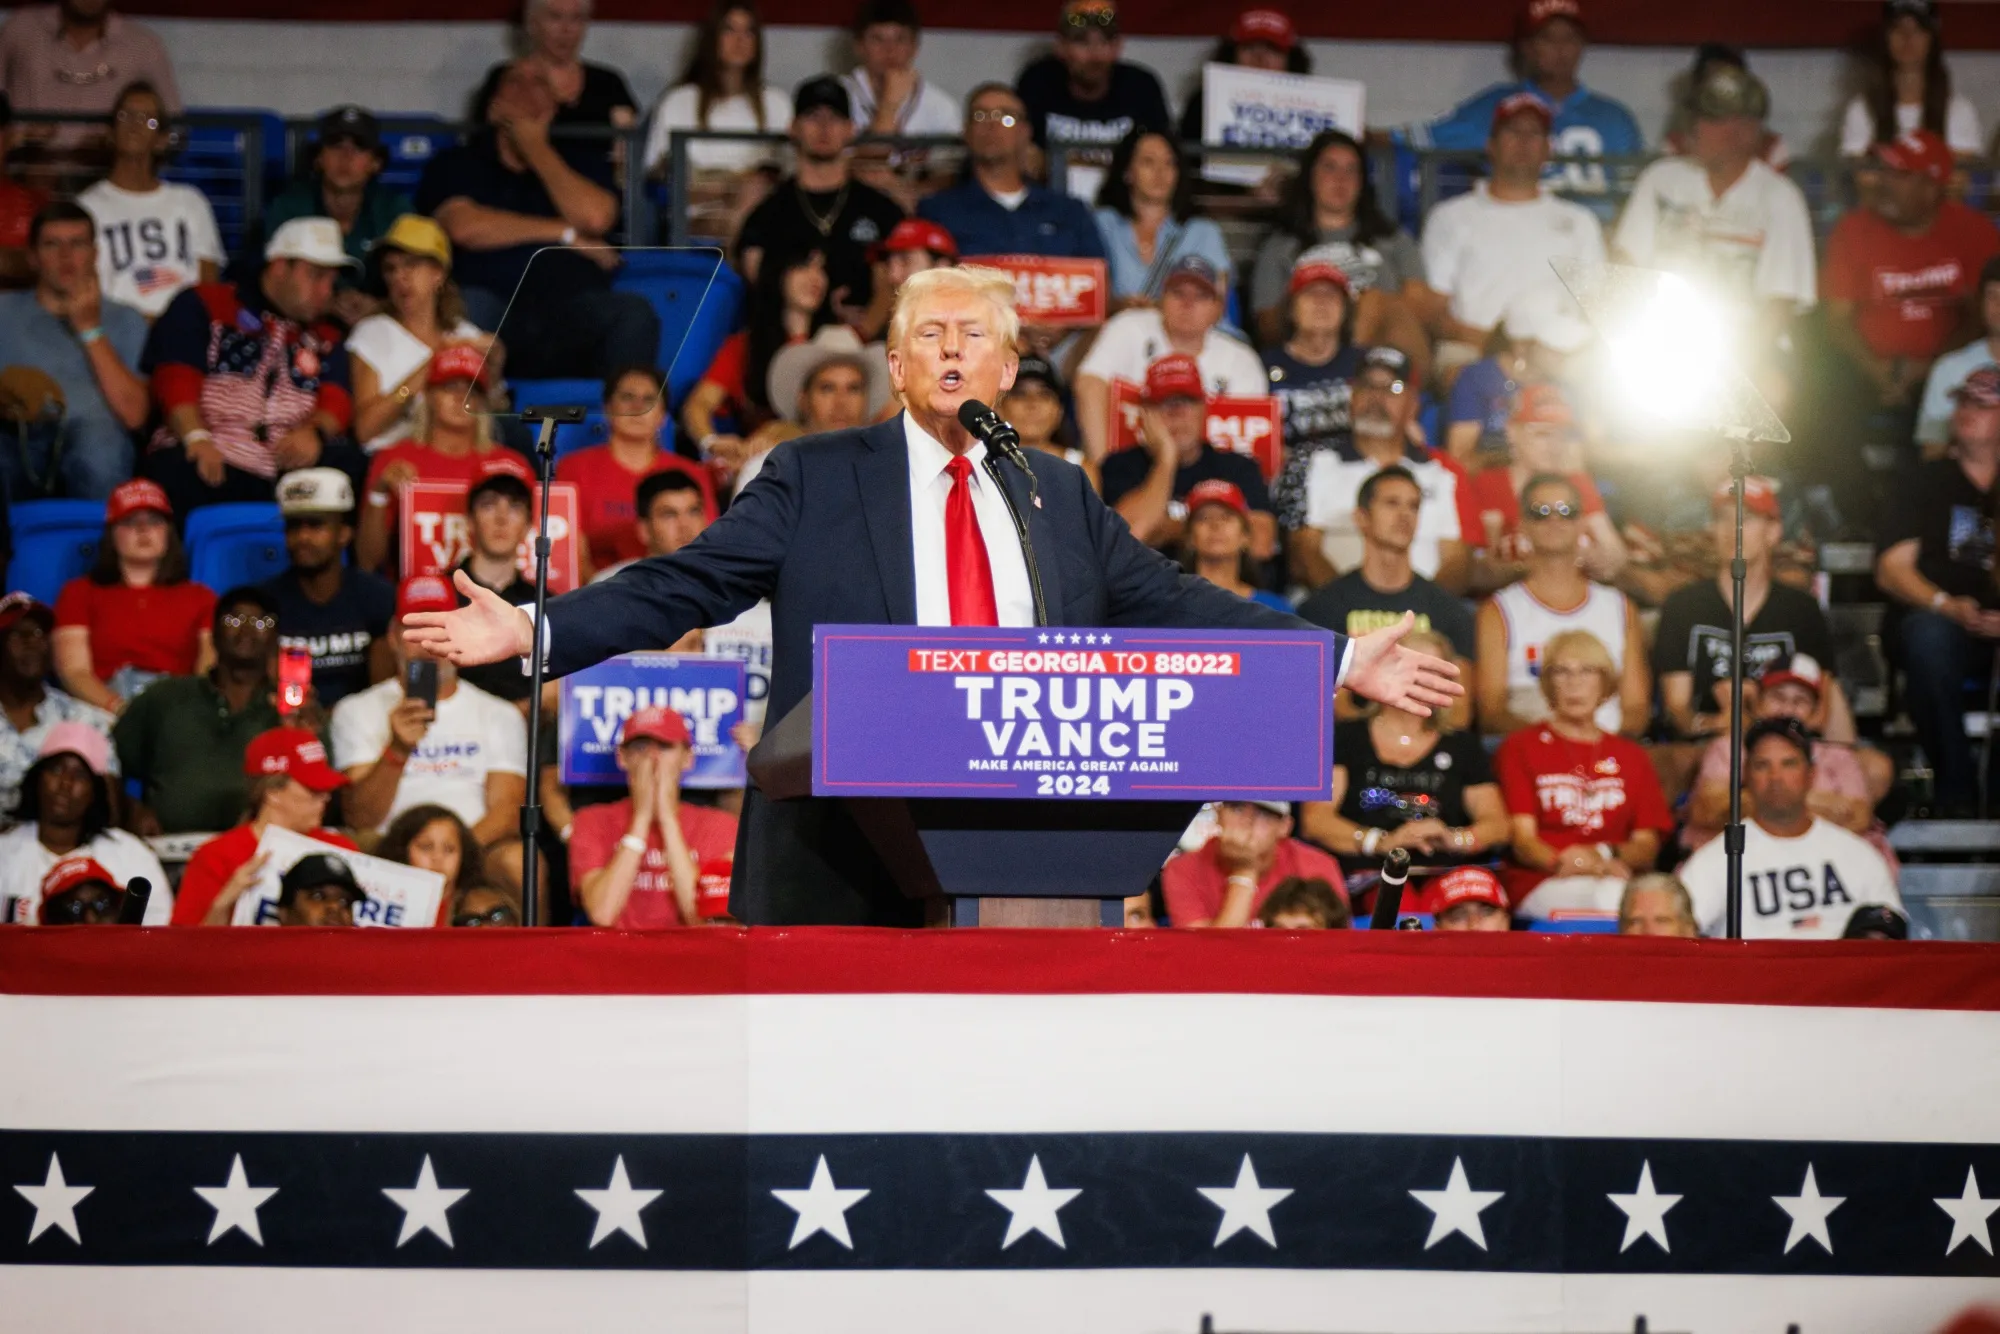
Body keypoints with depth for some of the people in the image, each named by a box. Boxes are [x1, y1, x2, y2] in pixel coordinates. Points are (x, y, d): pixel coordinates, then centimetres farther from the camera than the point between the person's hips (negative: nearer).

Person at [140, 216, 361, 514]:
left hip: (289, 467, 3)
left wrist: (313, 431, -18)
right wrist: (196, 438, -23)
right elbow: (175, 378, -3)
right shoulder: (203, 307, 12)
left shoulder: (325, 339, 26)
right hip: (216, 466, -3)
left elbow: (335, 400, 8)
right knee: (180, 470, -38)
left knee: (347, 461, -28)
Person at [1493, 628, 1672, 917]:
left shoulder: (1631, 756, 22)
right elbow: (1522, 839, 1)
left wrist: (1603, 854, -10)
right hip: (1538, 883, -2)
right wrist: (1563, 864, -21)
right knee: (1608, 896, -37)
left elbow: (1648, 847, 13)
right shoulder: (1520, 747, 13)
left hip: (1618, 879, 2)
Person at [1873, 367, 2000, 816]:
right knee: (1926, 632, -38)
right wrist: (1947, 606, -12)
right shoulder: (1928, 481, 16)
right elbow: (1892, 570, 6)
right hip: (1942, 624, 0)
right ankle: (1956, 791, -29)